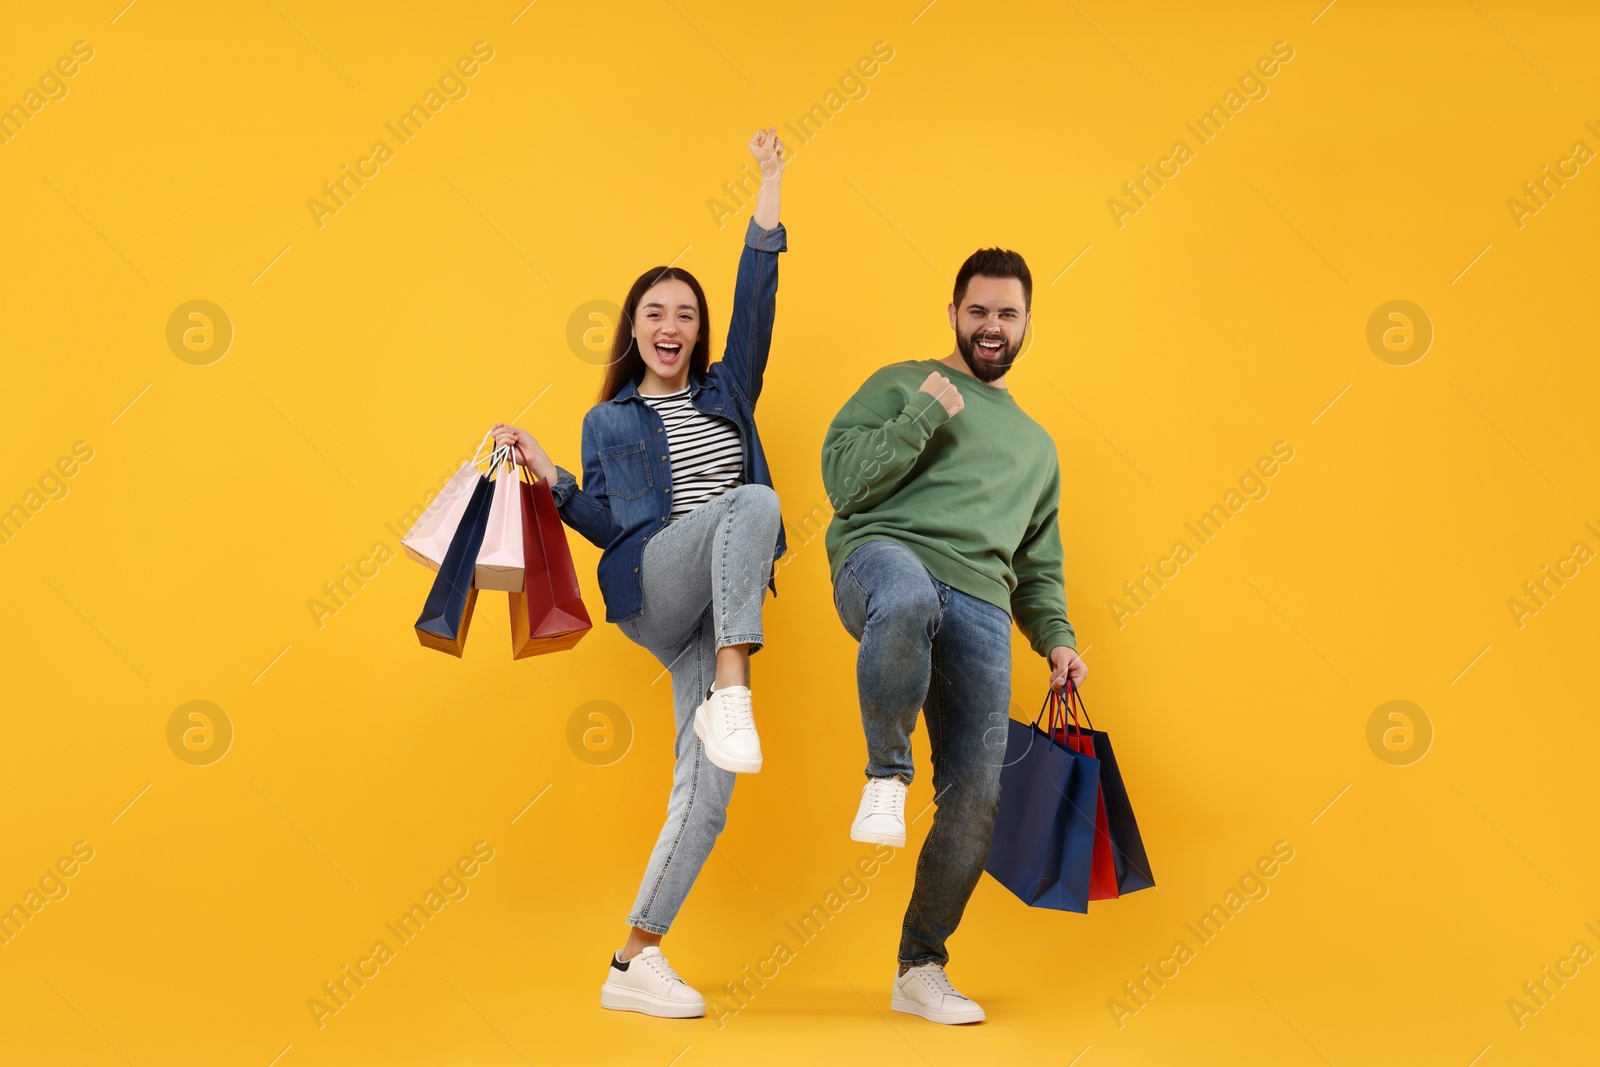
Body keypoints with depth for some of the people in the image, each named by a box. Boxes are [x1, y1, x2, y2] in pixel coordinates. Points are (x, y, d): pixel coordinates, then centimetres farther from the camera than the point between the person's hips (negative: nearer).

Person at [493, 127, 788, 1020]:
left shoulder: (725, 394, 19)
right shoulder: (609, 421, 16)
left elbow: (756, 305, 8)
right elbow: (606, 523, 17)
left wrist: (771, 189, 2)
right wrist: (548, 478, 2)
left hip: (723, 607, 3)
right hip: (648, 585, -3)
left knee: (706, 794, -7)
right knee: (753, 502, -34)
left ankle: (636, 963, -1)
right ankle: (730, 695, -43)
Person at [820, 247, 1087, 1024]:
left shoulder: (1035, 445, 32)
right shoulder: (901, 384, 18)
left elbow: (1038, 566, 31)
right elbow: (842, 478, 3)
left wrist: (1055, 638, 14)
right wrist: (923, 416, -2)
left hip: (980, 605, 5)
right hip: (885, 553, -4)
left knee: (975, 797, -6)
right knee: (907, 595, -44)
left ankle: (920, 970, 12)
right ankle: (885, 778, -23)